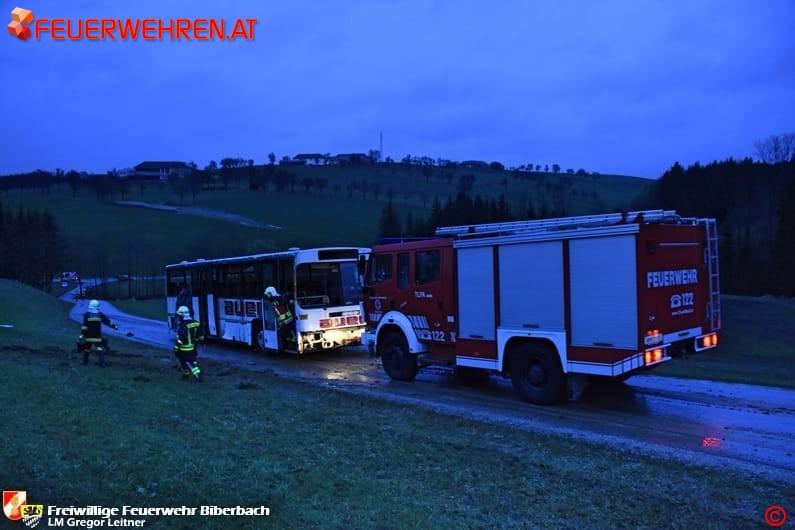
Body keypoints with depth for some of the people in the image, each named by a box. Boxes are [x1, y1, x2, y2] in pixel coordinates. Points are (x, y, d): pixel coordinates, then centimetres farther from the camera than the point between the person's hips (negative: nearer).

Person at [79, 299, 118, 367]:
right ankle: (102, 363, -10)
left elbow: (84, 326, -13)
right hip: (97, 336, 1)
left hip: (88, 336, -1)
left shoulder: (87, 315, -8)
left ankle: (85, 362, 27)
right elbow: (108, 321, 9)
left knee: (87, 349, 16)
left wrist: (82, 335, -12)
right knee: (100, 349, 0)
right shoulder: (100, 314, -1)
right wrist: (114, 326, 22)